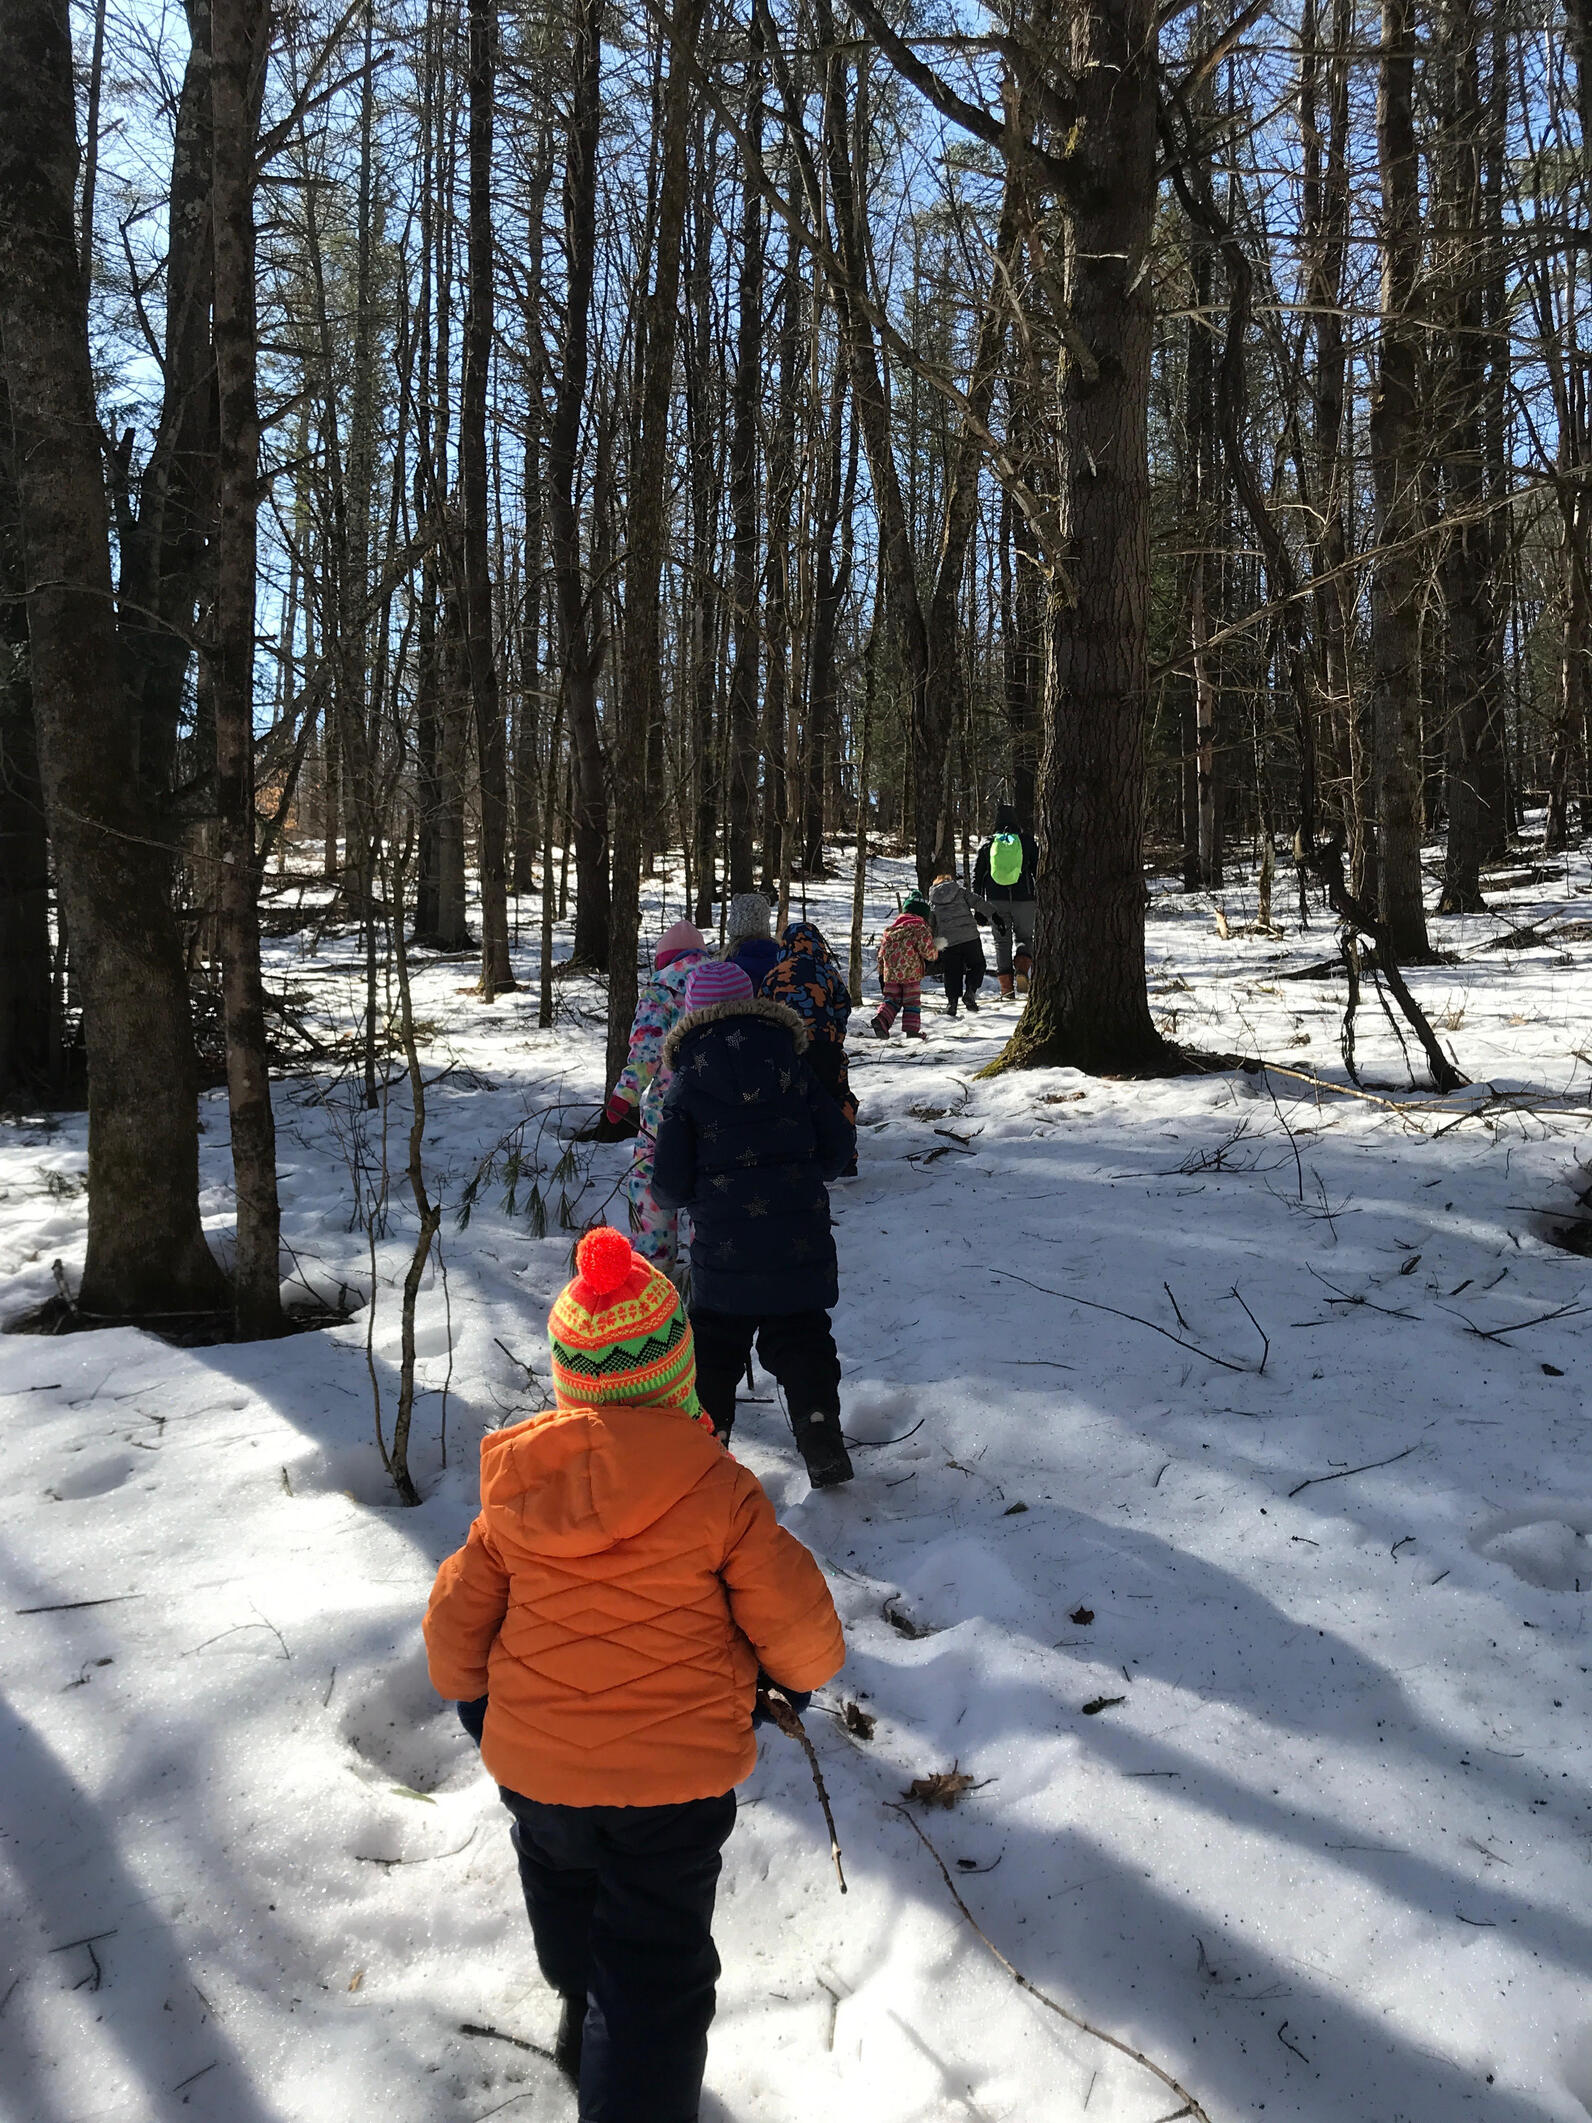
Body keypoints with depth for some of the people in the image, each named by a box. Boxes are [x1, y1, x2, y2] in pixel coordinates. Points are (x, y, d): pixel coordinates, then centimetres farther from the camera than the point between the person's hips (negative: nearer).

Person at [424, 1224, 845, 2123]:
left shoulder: (515, 1490, -8)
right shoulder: (719, 1492, -19)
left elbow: (455, 1621, 2)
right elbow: (798, 1628, -14)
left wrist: (476, 1706, 21)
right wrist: (802, 1673, 10)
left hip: (534, 1766, 5)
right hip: (676, 1774, -4)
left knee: (564, 1882, 34)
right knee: (657, 1970, 9)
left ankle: (585, 2022, 57)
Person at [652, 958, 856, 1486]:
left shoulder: (687, 1087, -4)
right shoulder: (795, 1069, 1)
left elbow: (670, 1184, -3)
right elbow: (839, 1145, 5)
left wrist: (685, 1195, 20)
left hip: (724, 1246, -2)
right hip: (801, 1240, 2)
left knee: (716, 1342, 15)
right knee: (801, 1335, 13)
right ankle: (820, 1430, 2)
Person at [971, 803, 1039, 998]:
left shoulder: (988, 844, 4)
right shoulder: (1027, 841, 1)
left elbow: (977, 875, 6)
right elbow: (1038, 871, 3)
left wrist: (978, 906, 11)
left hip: (995, 900, 1)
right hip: (1023, 899, -1)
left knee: (1002, 941, 9)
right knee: (1024, 936, 15)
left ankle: (1006, 987, 2)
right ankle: (1021, 969, -14)